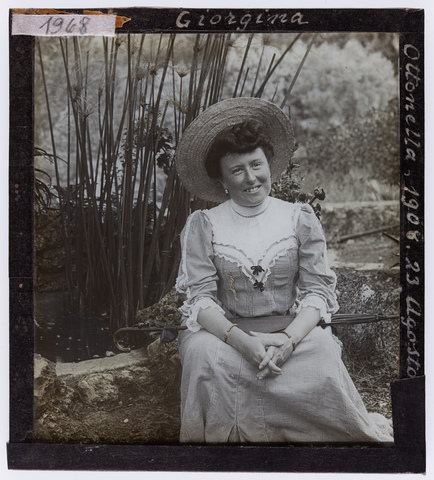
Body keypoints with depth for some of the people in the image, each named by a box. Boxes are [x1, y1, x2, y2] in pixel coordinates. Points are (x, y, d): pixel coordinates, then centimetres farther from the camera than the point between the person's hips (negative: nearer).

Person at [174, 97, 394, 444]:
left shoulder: (300, 218, 4)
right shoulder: (203, 226, 2)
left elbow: (319, 289, 0)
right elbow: (200, 298, -4)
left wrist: (289, 338, -20)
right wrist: (241, 340, -23)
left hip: (292, 331, 0)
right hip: (227, 333, 0)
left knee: (324, 355, -31)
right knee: (203, 353, -33)